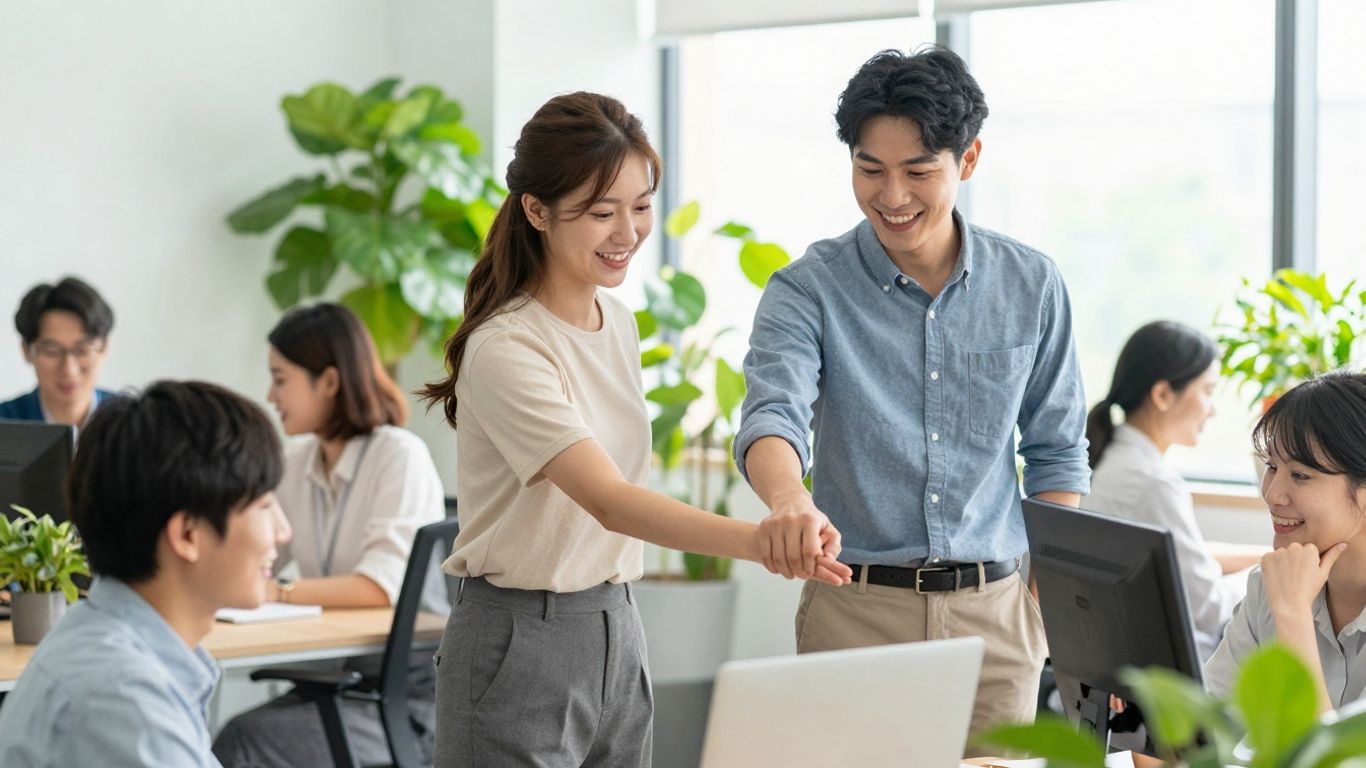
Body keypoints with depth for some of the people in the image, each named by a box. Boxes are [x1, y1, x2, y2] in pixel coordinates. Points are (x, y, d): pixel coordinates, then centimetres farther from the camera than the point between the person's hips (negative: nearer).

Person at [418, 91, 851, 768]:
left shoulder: (617, 321, 7)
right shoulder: (506, 350, -19)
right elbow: (610, 501, -30)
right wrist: (758, 540, -43)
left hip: (617, 629, 7)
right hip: (520, 640, -7)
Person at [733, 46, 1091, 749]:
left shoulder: (1031, 285, 4)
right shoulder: (810, 290, -5)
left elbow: (1056, 450, 11)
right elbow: (773, 414, -21)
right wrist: (787, 496, -44)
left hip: (993, 607, 2)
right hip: (856, 607, -2)